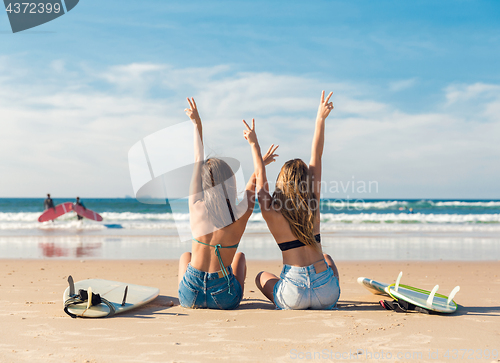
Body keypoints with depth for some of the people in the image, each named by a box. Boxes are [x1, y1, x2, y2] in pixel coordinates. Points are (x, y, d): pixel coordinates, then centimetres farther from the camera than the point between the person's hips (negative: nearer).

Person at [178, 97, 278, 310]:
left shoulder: (196, 207, -13)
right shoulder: (242, 214, -13)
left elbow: (198, 163, 0)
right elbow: (251, 185, 10)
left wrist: (197, 125, 12)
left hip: (191, 297, 0)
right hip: (225, 299, 0)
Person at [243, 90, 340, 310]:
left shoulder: (271, 212, -4)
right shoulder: (313, 203, 1)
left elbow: (260, 175, 11)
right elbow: (316, 157, 8)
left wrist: (254, 145, 19)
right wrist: (321, 119, 13)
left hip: (295, 295, -2)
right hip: (327, 291, 2)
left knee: (262, 277, 32)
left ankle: (288, 306, 12)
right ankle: (324, 303, 22)